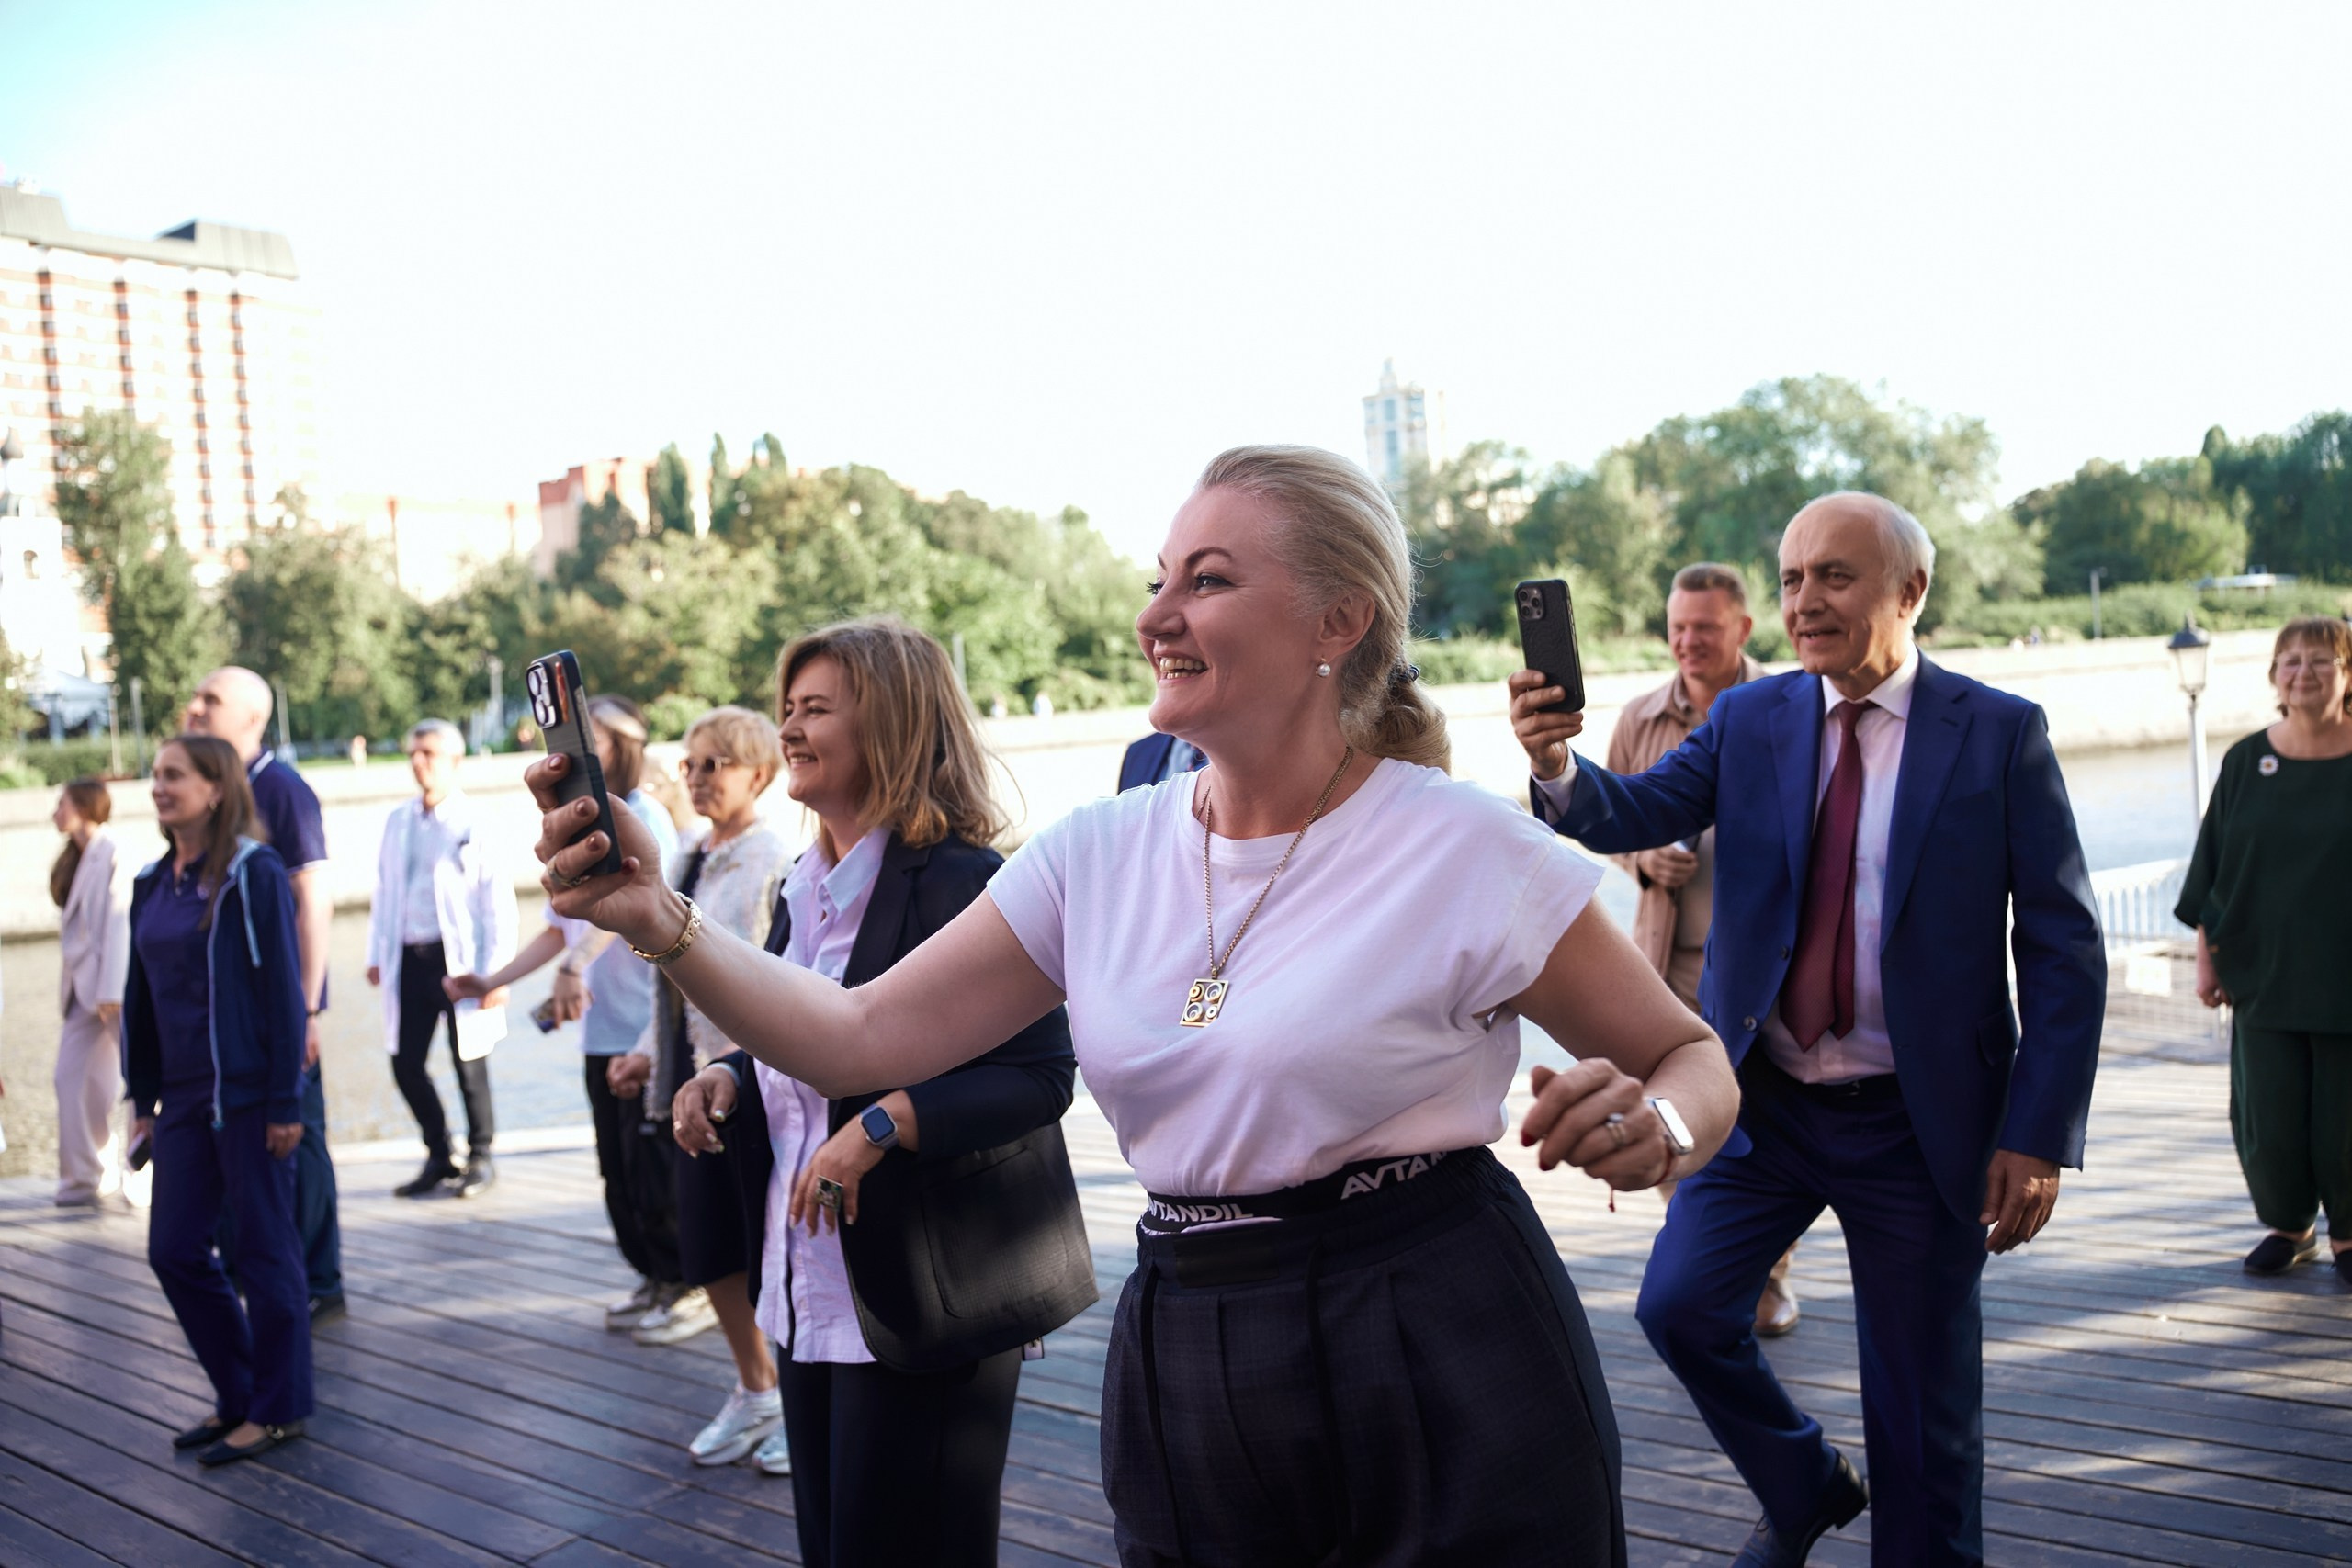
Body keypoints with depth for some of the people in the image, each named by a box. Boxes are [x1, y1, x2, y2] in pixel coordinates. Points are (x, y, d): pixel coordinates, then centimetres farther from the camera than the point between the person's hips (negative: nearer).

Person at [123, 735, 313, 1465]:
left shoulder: (253, 874, -11)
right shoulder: (153, 884, 10)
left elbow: (282, 990, -13)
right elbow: (140, 998, 15)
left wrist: (286, 1101, -14)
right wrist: (144, 1096, 13)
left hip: (249, 1095, -7)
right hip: (184, 1098, 7)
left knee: (263, 1249, 3)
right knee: (173, 1250, 9)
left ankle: (278, 1410, 16)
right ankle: (239, 1395, 26)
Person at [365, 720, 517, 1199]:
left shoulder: (475, 823, -5)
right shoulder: (398, 823, 12)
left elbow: (499, 901, -7)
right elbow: (384, 891, 18)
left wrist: (496, 971, -12)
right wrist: (377, 954, 12)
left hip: (458, 958, -5)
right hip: (410, 959, 5)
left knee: (468, 1062, 2)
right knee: (406, 1062, 7)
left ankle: (480, 1157, 20)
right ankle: (438, 1158, 23)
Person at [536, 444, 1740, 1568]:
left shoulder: (1464, 850, -12)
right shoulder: (1098, 856, 1)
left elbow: (1693, 1061, -1)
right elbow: (860, 1040, -2)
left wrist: (1652, 1132, -24)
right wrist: (657, 919, -15)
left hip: (1438, 1385, -4)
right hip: (1182, 1371, 5)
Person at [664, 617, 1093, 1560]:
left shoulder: (962, 881, -16)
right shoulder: (801, 892, 12)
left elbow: (1041, 1077, -20)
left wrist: (883, 1126, -29)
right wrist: (727, 1078, 2)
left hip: (920, 1304, -8)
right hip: (807, 1297, 8)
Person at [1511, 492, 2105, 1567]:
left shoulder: (2000, 733, -6)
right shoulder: (1749, 721, 4)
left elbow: (2065, 949, -6)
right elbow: (1638, 812, -11)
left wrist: (2039, 1134, -11)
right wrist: (1561, 769, -33)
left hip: (1918, 1119, -3)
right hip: (1763, 1103, 3)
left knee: (1922, 1401, 7)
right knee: (1680, 1304, -3)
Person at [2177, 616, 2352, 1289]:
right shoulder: (2246, 762, 3)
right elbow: (2212, 863, 6)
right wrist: (2206, 953, 3)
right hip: (2264, 976, 2)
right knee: (2269, 1124, 3)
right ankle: (2288, 1226, 27)